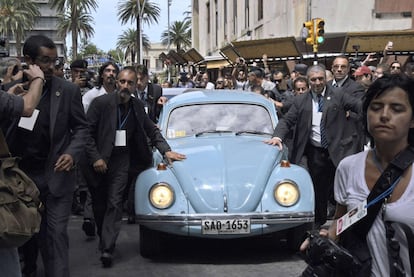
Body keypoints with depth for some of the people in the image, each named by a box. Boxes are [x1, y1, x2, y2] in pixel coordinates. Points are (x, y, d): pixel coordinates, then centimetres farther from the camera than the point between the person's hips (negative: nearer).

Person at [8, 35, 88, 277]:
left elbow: (80, 127, 2)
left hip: (56, 174, -1)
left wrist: (72, 153, -14)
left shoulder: (69, 90, -4)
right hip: (22, 174, 2)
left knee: (56, 234, -3)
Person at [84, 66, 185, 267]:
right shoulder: (101, 103, -10)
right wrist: (95, 158, -17)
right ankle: (104, 239, 30)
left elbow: (152, 130, 12)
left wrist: (166, 151, 0)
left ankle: (107, 248, -12)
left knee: (114, 203, -9)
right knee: (99, 203, 10)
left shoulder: (137, 106, 4)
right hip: (98, 160, -2)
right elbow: (87, 132, -10)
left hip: (121, 160, 2)